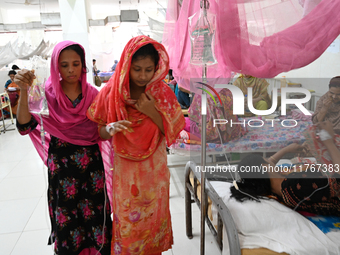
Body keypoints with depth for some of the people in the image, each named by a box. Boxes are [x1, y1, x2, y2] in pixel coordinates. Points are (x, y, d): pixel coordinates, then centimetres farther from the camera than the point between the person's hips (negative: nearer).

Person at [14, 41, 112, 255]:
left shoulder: (92, 93, -1)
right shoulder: (48, 93, -6)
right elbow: (25, 125, -18)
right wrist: (24, 92, -30)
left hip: (91, 163, 1)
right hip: (61, 164, -1)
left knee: (95, 212, 9)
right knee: (67, 217, 10)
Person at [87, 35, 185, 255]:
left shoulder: (163, 92, -9)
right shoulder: (112, 92, -10)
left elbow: (174, 132, -8)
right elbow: (99, 132, -4)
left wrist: (152, 112, -22)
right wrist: (110, 129, -26)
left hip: (154, 170, 1)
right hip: (125, 171, 0)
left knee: (153, 218, 18)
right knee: (126, 222, 14)